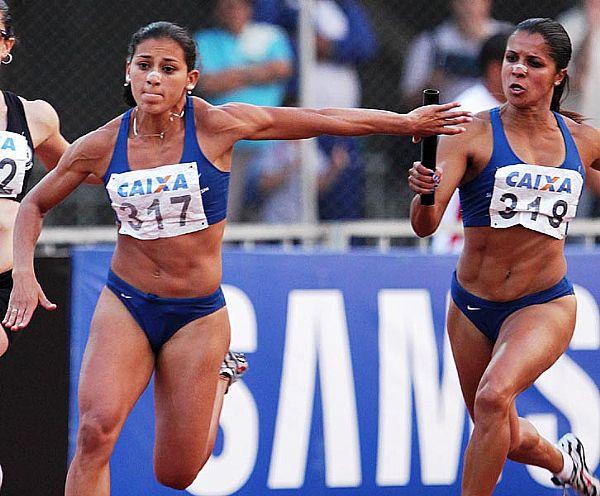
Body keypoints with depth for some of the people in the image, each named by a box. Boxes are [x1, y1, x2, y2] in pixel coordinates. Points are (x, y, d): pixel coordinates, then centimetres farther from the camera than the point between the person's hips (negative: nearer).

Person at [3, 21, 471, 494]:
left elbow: (319, 119, -2)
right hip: (124, 306, 1)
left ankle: (218, 376, 33)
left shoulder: (215, 126, -11)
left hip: (198, 314, -1)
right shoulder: (101, 145, -6)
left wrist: (406, 122, 3)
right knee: (96, 429, -24)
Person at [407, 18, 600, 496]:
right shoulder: (474, 134, -9)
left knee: (494, 396, -28)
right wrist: (424, 193, -40)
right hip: (473, 307, 1)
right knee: (502, 438, 16)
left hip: (546, 305, -1)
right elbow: (425, 225, -19)